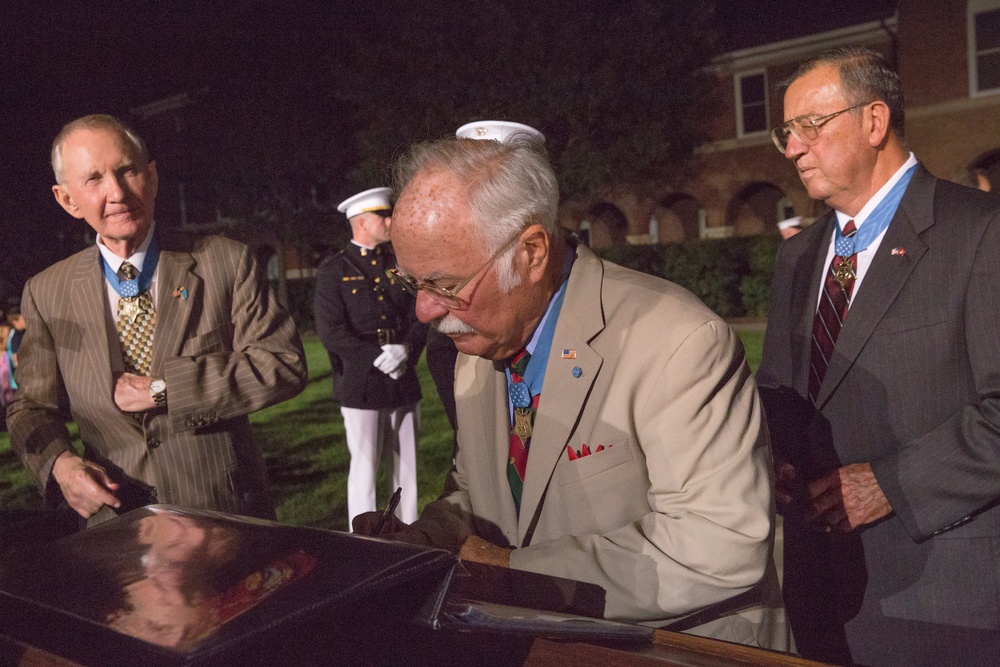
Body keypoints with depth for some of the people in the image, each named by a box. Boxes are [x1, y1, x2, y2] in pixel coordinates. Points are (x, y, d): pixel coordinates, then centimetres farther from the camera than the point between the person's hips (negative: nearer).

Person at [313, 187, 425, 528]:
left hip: (404, 383, 5)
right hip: (361, 385, -4)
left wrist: (406, 350, -10)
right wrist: (378, 357, -15)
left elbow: (420, 315, 9)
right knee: (364, 469, 1)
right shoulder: (333, 270, -1)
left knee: (407, 466, 10)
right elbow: (331, 332, -9)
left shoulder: (400, 264, 12)